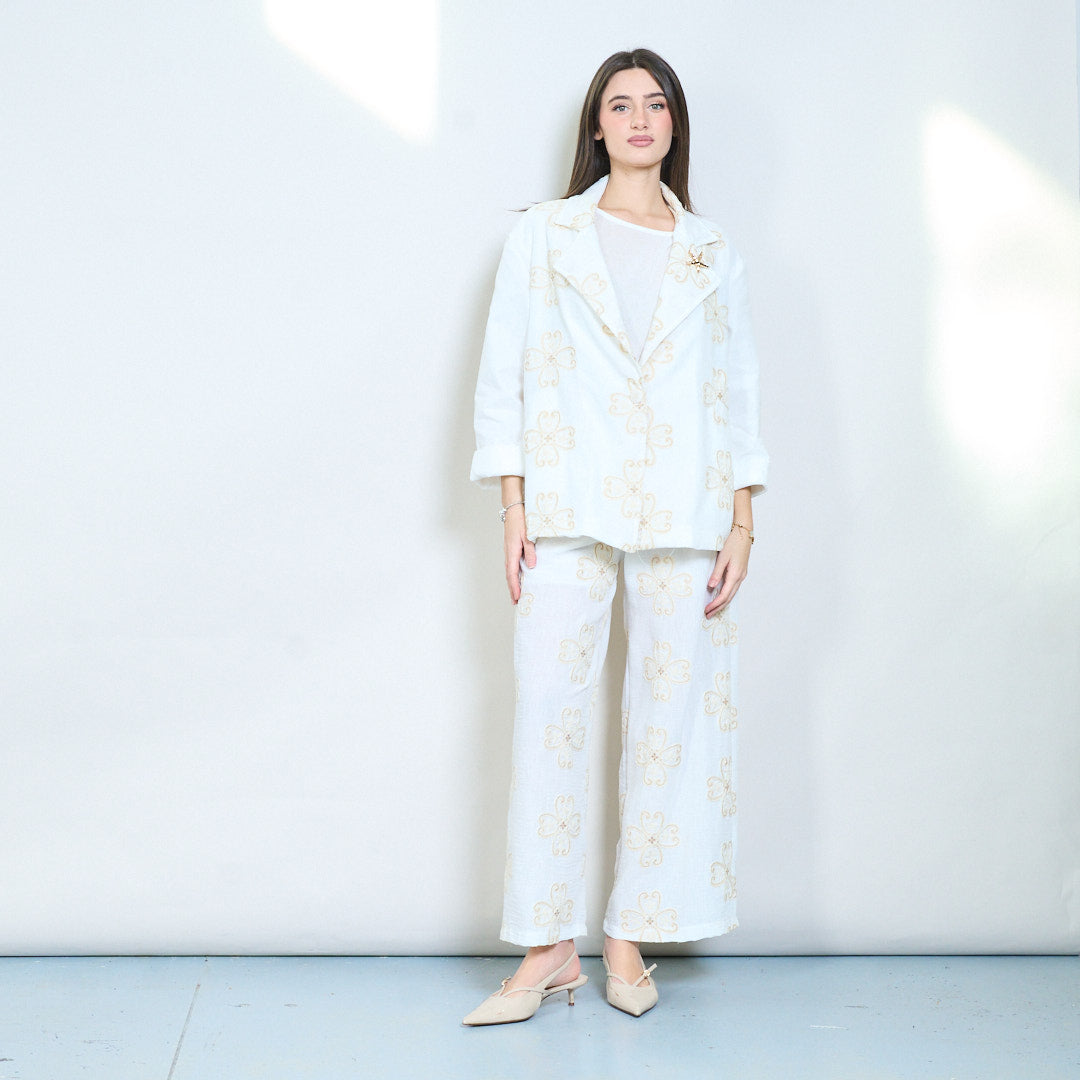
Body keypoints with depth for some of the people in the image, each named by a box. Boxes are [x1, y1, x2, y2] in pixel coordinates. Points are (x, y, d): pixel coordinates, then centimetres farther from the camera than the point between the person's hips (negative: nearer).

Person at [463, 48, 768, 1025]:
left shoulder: (713, 255, 14)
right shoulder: (543, 237, 9)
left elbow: (738, 391, 11)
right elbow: (505, 377, 5)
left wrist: (743, 523, 3)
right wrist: (512, 507, -4)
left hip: (683, 516, 2)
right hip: (569, 509, -1)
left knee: (671, 722, 2)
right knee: (548, 718, -5)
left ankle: (631, 938, 14)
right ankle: (548, 947, 4)